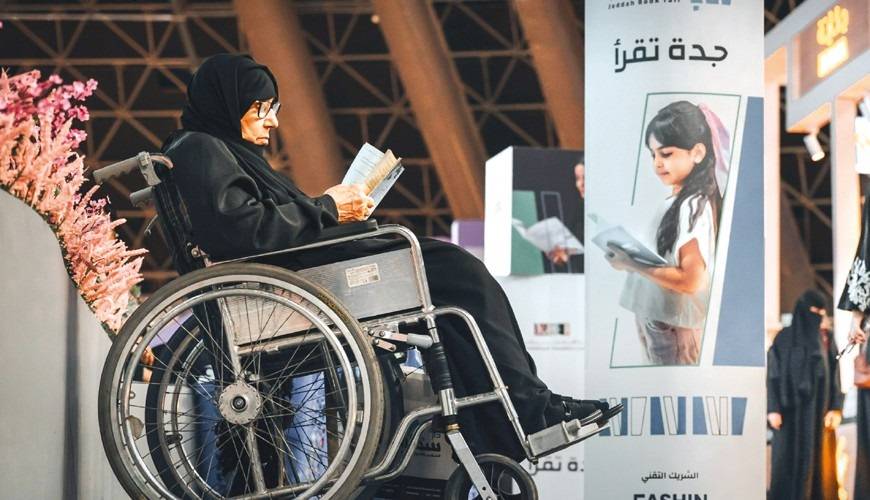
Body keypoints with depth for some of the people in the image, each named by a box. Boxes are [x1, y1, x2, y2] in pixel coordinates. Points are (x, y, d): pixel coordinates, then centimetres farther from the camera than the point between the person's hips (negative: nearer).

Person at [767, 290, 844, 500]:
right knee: (789, 458, -3)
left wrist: (836, 408, -5)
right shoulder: (785, 339, -2)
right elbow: (773, 375, -4)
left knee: (820, 457, 2)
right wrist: (773, 409, -11)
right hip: (792, 410, -3)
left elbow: (835, 375, 5)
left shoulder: (827, 339, 7)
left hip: (820, 409, 3)